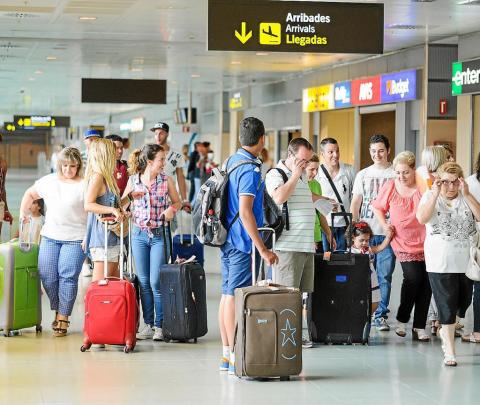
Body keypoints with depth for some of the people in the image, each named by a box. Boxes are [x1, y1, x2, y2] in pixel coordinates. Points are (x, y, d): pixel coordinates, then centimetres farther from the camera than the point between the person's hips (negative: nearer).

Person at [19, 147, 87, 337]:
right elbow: (30, 194, 24)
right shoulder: (48, 181, 9)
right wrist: (23, 212, 14)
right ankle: (57, 311, 22)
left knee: (68, 277, -10)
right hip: (50, 236, 4)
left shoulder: (84, 185, -5)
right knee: (47, 276, 0)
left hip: (75, 239, -4)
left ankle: (63, 318, 0)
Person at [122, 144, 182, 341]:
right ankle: (148, 325, 12)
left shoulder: (166, 180, 0)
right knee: (144, 282, 5)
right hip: (139, 234, 2)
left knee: (156, 282, -6)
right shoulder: (133, 180, 3)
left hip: (159, 235, -2)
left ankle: (159, 325, 2)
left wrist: (172, 209, -9)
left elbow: (177, 202, 12)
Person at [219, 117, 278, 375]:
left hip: (227, 238, 9)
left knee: (227, 295, 11)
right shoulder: (250, 169, -16)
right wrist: (262, 249, -22)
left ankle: (227, 355, 16)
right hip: (242, 241, -9)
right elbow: (245, 212, -23)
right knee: (235, 296, -8)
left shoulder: (231, 160, 13)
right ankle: (235, 358, -6)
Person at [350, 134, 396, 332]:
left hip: (387, 233, -2)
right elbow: (355, 203, 14)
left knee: (384, 276, -2)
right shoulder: (363, 175, 13)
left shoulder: (395, 174, 5)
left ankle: (381, 315, 4)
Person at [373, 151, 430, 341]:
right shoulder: (390, 187, 0)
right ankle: (402, 320, 5)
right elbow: (378, 207, 14)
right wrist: (384, 225, 3)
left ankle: (419, 327, 10)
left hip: (426, 242, 1)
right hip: (404, 243, -1)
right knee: (413, 278, -16)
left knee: (426, 283, 0)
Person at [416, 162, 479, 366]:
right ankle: (449, 351, -1)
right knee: (447, 305, -5)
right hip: (440, 263, -3)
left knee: (463, 303, 16)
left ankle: (445, 329, 43)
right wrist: (436, 193, -24)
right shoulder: (430, 197, -1)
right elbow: (422, 218, -20)